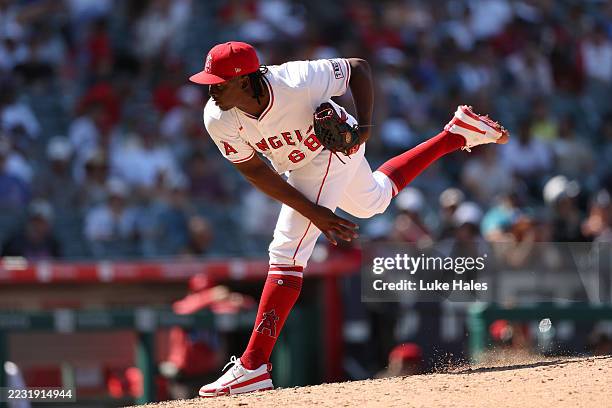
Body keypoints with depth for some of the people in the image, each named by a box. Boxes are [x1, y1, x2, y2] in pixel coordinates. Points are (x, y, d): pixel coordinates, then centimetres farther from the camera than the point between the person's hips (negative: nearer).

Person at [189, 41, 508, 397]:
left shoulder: (297, 82, -38)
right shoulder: (218, 119, -27)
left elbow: (359, 67, -20)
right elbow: (254, 171, -16)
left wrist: (365, 125, -32)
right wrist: (313, 213, -22)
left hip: (336, 146, -6)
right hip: (301, 163, 6)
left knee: (288, 250, -16)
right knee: (372, 202, 31)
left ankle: (253, 367, -16)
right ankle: (457, 134, 43)